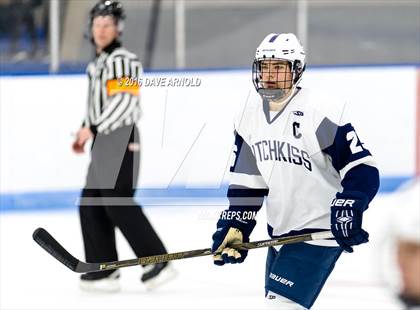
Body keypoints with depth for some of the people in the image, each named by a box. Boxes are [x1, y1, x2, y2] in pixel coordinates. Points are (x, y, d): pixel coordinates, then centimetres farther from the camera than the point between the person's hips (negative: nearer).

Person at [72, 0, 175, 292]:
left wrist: (93, 128, -24)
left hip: (120, 142, -10)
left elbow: (123, 103, -23)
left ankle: (158, 262, -7)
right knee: (91, 206, 7)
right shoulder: (99, 62, 19)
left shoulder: (121, 60, -13)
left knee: (119, 205, -12)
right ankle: (103, 270, 10)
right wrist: (85, 131, 21)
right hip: (104, 143, 10)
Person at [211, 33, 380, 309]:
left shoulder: (322, 112, -20)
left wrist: (348, 209, -34)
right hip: (281, 230, 9)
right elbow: (247, 178, 11)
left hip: (319, 231, -9)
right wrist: (235, 226, 4)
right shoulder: (253, 111, 3)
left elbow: (363, 169, -20)